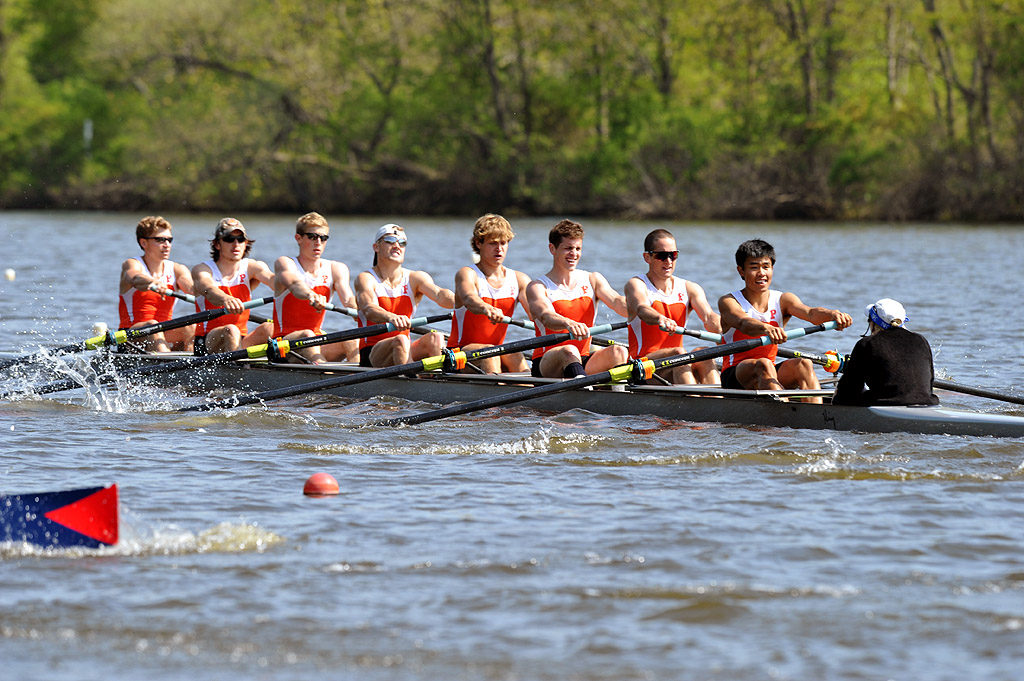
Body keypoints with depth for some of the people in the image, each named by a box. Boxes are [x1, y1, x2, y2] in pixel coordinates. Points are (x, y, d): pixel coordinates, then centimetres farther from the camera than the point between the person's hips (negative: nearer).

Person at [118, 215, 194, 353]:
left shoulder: (177, 270, 10)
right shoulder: (132, 264, -1)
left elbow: (191, 287, -11)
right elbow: (135, 279, -27)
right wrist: (154, 282, -51)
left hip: (166, 338, 3)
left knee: (189, 326, -25)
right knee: (152, 326, -34)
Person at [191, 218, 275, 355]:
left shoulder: (251, 267, 7)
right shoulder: (201, 270, -2)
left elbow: (270, 278, -16)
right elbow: (207, 288, -26)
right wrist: (225, 299, -53)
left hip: (241, 342, 3)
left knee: (269, 328, -24)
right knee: (231, 330, -33)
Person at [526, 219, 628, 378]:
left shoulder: (592, 280, 14)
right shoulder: (537, 287, 0)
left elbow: (616, 301, -5)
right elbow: (546, 317, -21)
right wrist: (569, 324, -46)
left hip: (584, 363, 4)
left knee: (618, 352, -25)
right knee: (569, 351, -37)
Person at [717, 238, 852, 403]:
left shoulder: (783, 300, 7)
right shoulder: (729, 302, -4)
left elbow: (810, 313, -14)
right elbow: (743, 323, -27)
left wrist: (832, 314, -38)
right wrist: (767, 329, -50)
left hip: (771, 375, 4)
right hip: (734, 376, -4)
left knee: (803, 364, -23)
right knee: (764, 364, -33)